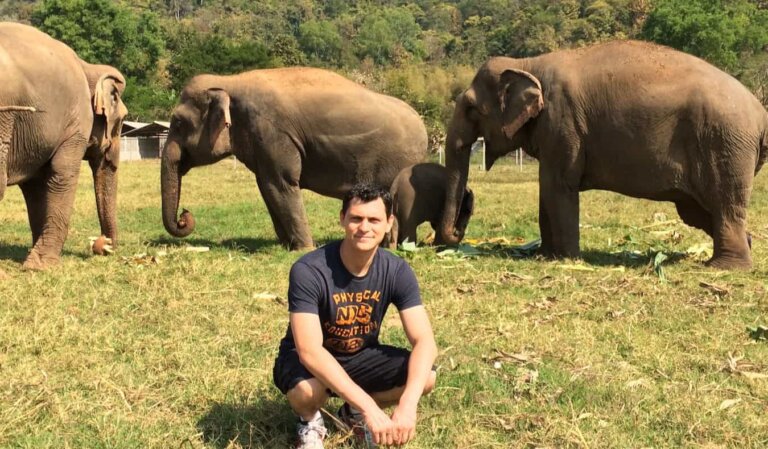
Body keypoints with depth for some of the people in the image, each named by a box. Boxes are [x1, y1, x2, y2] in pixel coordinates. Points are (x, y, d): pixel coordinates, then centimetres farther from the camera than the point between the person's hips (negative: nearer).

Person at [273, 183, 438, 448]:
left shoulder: (397, 271, -17)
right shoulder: (309, 271, -30)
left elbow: (424, 341, -23)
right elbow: (309, 351, -37)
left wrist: (407, 404, -41)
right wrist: (370, 407, -45)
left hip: (361, 357, 4)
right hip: (310, 361, -4)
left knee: (426, 378, -21)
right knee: (307, 391, -38)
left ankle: (354, 414, 8)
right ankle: (310, 421, 2)